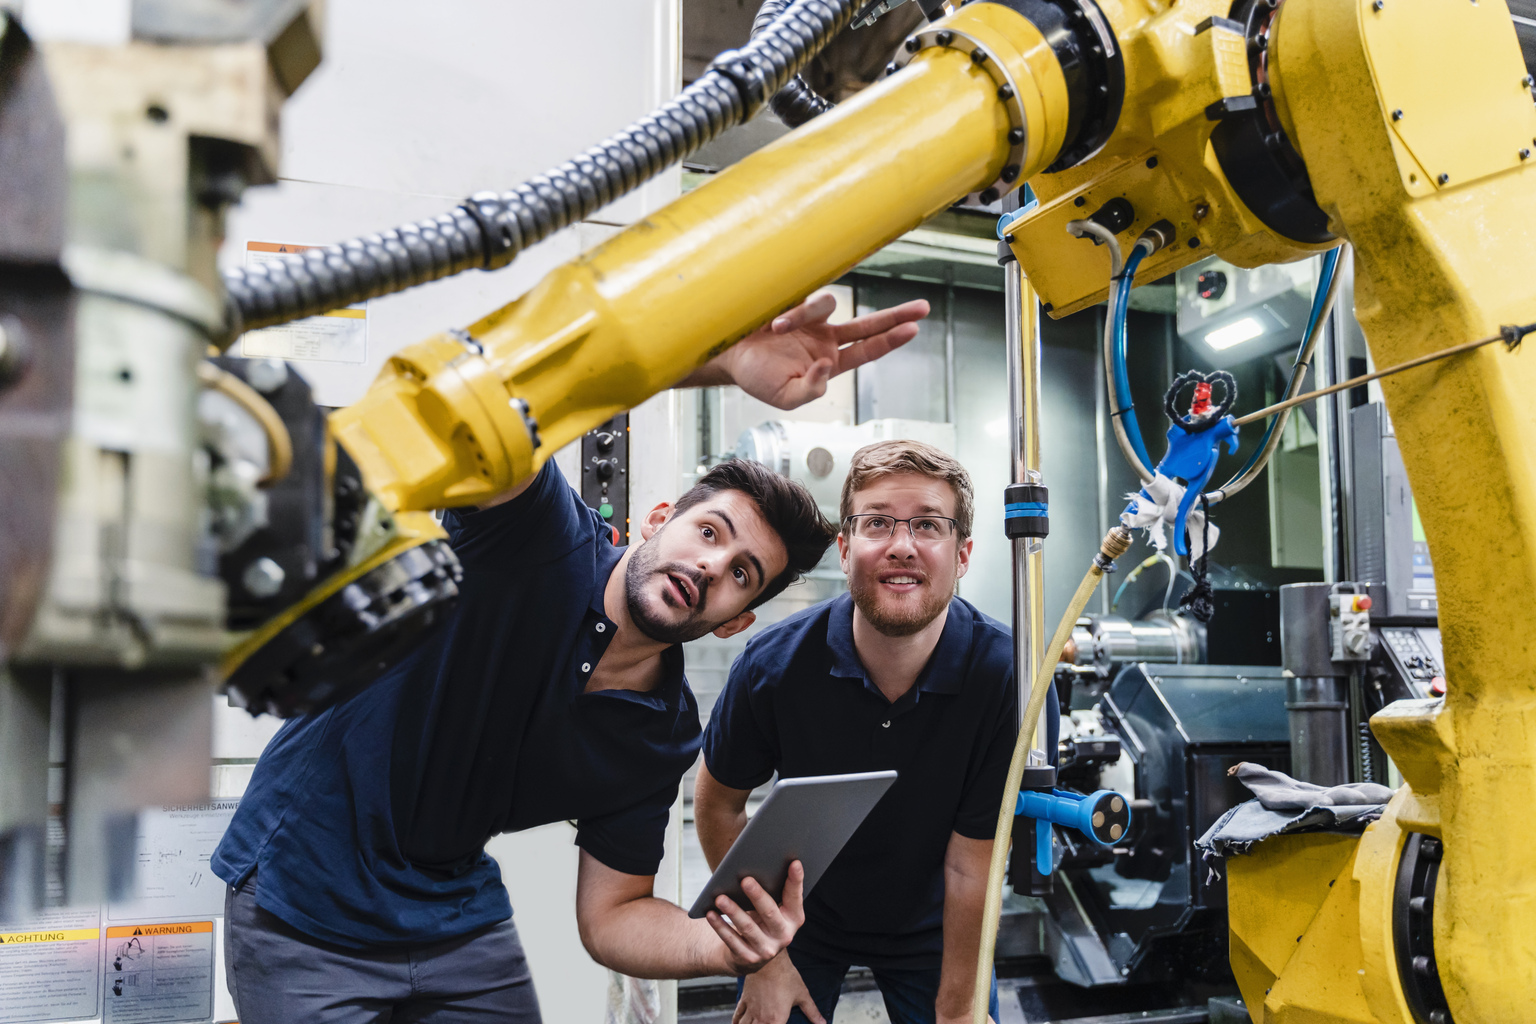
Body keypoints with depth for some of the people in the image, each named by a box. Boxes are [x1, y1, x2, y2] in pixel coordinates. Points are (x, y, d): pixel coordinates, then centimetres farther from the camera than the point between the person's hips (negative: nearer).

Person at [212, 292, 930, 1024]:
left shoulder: (664, 739, -5)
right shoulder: (545, 543, -19)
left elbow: (611, 914, -1)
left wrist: (724, 945, -23)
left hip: (459, 921, 5)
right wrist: (724, 358, -52)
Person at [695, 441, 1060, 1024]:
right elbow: (719, 802, -8)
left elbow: (970, 869, -22)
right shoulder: (775, 664, -25)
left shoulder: (1011, 680, -29)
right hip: (801, 916, 0)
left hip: (931, 930, 0)